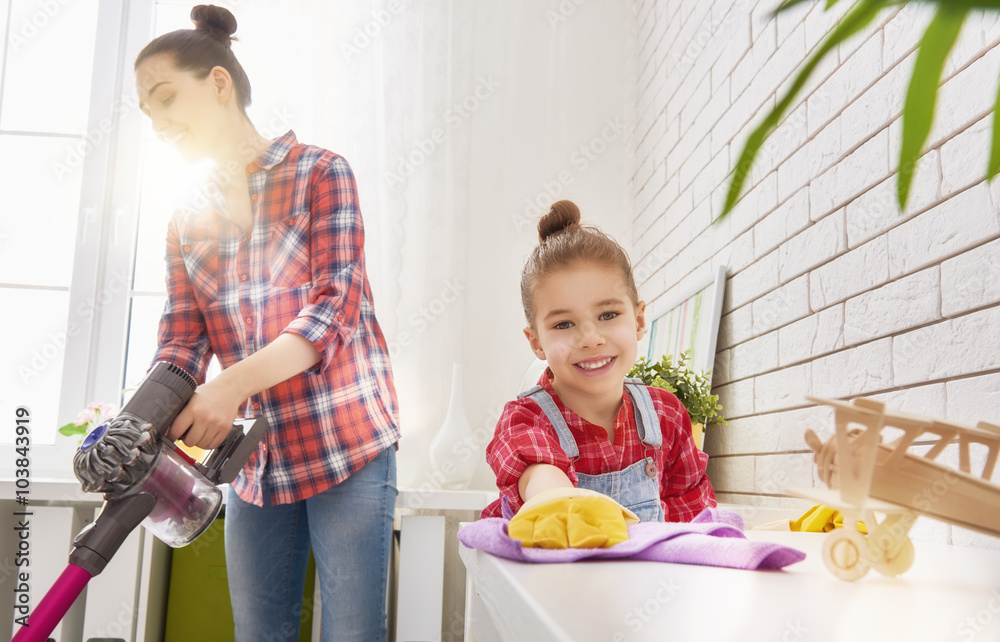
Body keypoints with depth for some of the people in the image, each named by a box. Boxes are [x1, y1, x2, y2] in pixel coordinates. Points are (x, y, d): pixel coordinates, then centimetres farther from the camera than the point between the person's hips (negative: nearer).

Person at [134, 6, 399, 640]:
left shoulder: (320, 172, -3)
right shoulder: (187, 222, 13)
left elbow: (336, 306, -14)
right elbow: (181, 342, 5)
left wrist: (233, 384, -28)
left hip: (346, 441, -5)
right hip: (254, 456, 5)